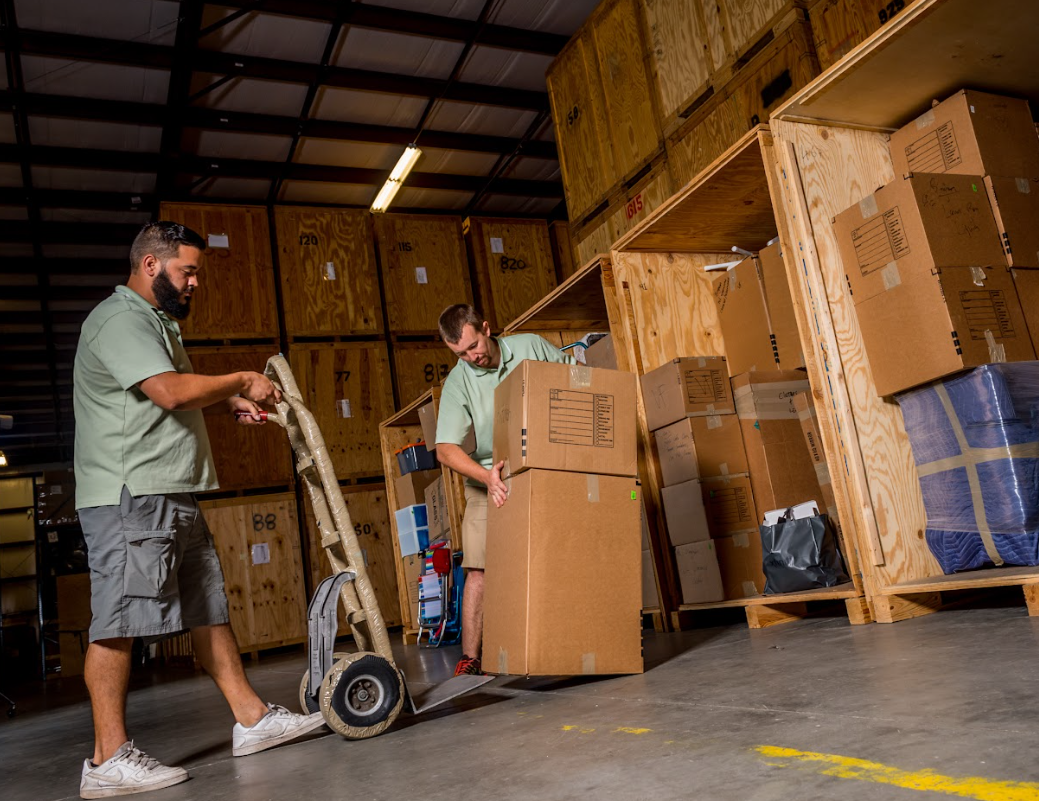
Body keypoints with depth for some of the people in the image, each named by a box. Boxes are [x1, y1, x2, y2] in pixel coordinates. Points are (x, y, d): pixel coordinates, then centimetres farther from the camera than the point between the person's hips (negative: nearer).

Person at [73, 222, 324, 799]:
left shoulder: (154, 322, 24)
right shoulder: (120, 318, -9)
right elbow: (169, 390, -22)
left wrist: (229, 402, 18)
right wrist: (240, 381, -9)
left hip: (170, 494, 11)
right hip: (128, 493, -11)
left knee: (208, 608, 10)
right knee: (118, 619, -7)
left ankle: (252, 719, 16)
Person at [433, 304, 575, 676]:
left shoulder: (531, 346, -4)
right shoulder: (458, 383, -10)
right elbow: (446, 449, -17)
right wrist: (486, 476, -33)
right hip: (490, 480, -1)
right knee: (480, 567, -9)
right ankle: (470, 657, -3)